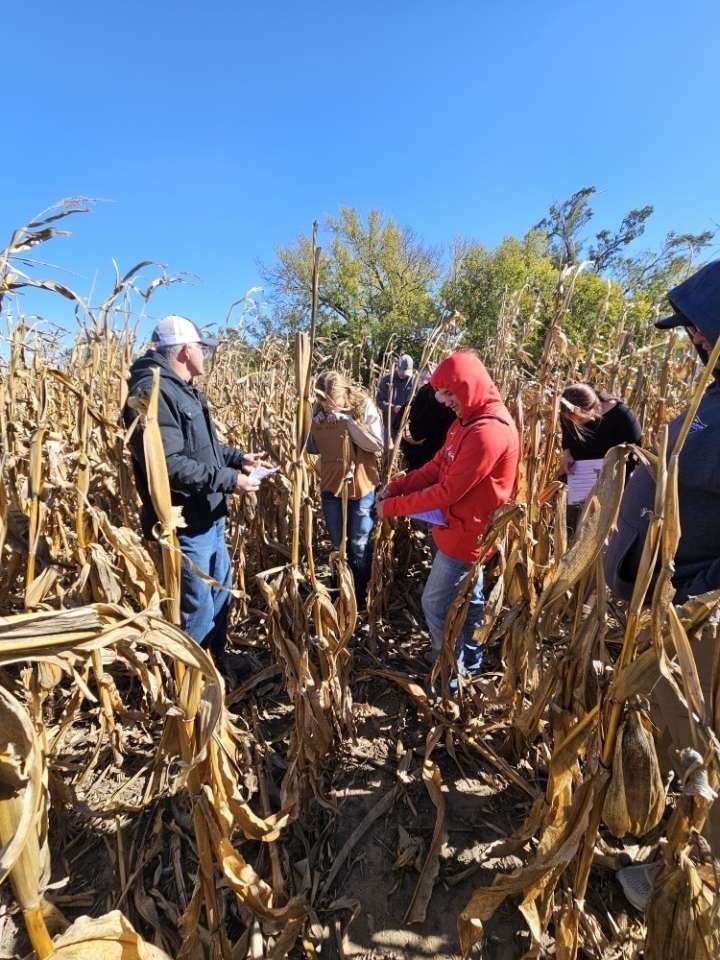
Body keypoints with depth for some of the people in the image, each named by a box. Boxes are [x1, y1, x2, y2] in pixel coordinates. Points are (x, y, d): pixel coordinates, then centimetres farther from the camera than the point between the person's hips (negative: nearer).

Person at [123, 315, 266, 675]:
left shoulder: (182, 389, 13)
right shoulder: (153, 391, -21)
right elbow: (168, 464, -30)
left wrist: (237, 457, 10)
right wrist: (228, 480, -25)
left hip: (209, 516, 11)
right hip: (183, 522, -11)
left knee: (221, 590, 23)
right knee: (196, 607, 1)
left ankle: (216, 661, 43)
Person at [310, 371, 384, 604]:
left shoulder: (364, 407, -12)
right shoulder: (320, 412, -4)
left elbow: (377, 445, -18)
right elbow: (313, 448, 2)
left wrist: (349, 421, -24)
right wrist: (314, 426, -16)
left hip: (362, 487, -3)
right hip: (331, 487, 3)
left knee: (359, 546, 9)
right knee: (337, 544, 18)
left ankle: (360, 596, 29)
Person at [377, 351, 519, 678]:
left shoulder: (488, 431, -27)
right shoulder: (469, 420, 7)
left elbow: (448, 491, -27)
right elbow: (437, 467, 9)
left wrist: (393, 506, -19)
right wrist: (396, 486, -3)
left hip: (466, 533, -10)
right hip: (465, 529, 10)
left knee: (436, 605, 4)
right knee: (468, 599, 23)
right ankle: (469, 664, 41)